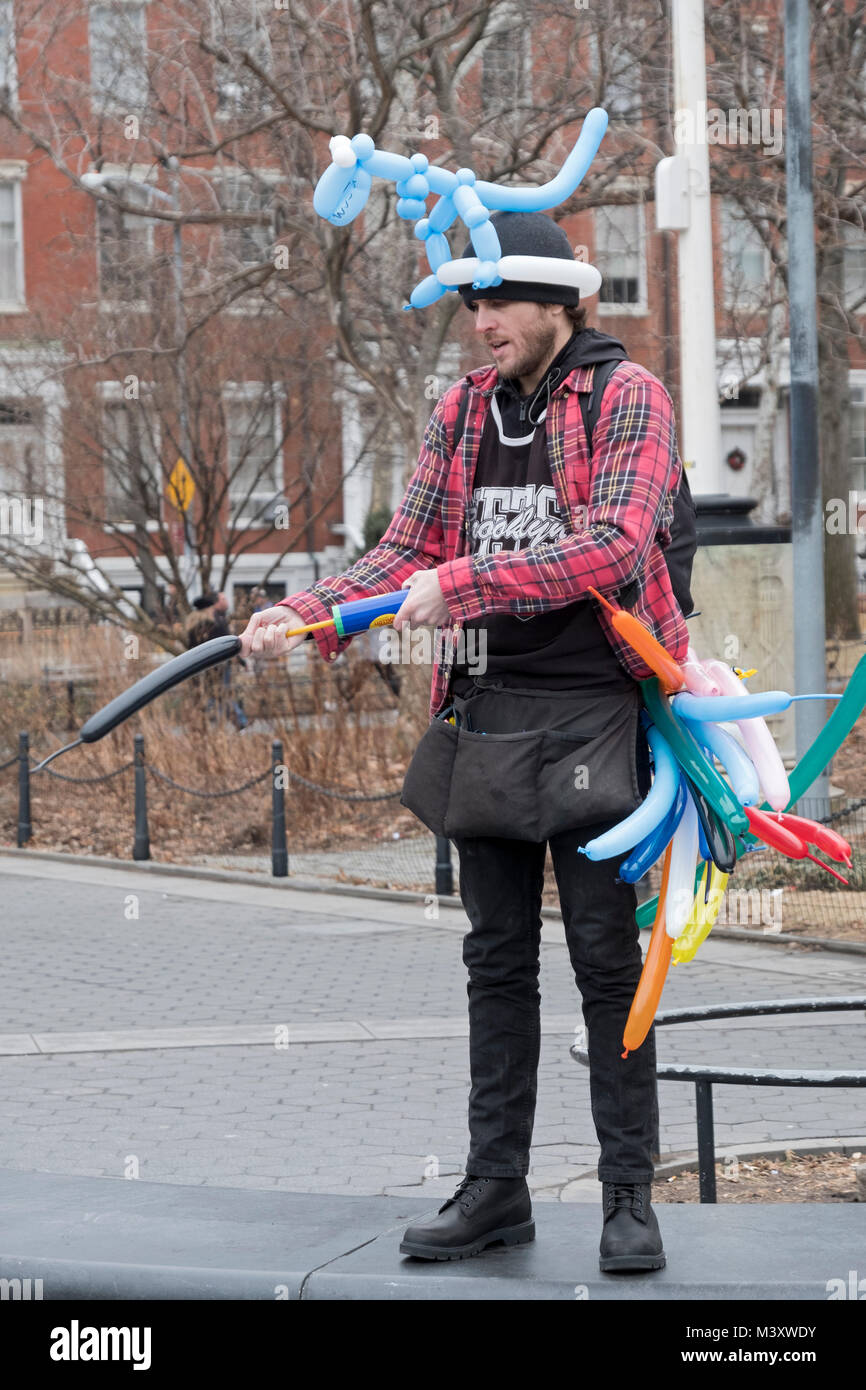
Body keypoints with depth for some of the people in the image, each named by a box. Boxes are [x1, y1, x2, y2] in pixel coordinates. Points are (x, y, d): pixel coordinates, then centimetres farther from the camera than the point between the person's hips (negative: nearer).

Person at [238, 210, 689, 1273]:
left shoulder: (627, 397, -5)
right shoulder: (462, 409, 12)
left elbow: (614, 548, -18)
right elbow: (408, 550, 10)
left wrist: (463, 584, -23)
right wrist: (303, 614, -7)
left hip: (589, 714, -5)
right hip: (483, 716, 6)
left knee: (607, 960, -2)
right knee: (497, 959, 10)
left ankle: (629, 1196, 6)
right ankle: (495, 1187, 17)